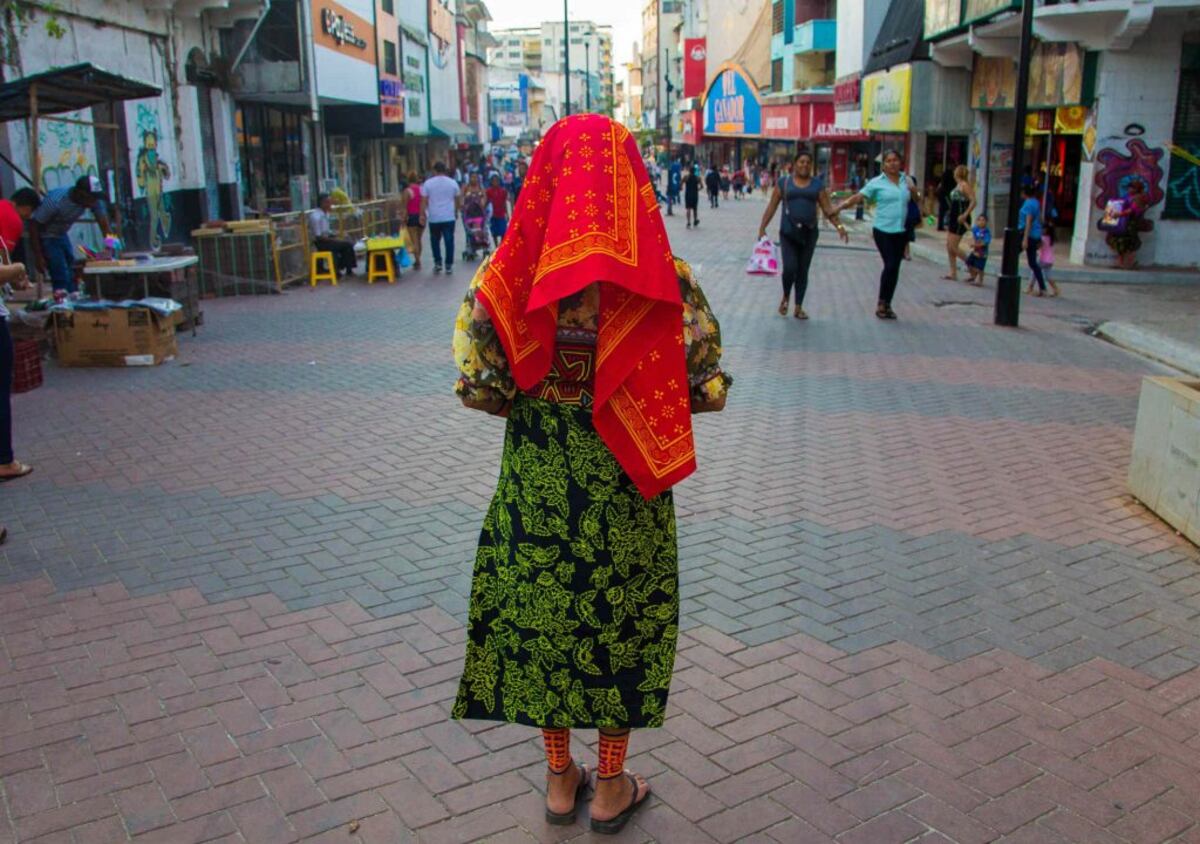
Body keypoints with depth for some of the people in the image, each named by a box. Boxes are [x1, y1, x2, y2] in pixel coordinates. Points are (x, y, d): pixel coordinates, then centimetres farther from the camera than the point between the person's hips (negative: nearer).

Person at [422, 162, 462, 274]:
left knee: (435, 241, 15)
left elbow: (424, 201, -5)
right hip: (449, 217, 0)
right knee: (449, 241, 3)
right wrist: (456, 212, 24)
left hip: (434, 218, 0)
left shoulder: (428, 183, -2)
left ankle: (437, 263, 11)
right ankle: (449, 265, 2)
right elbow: (458, 200, 11)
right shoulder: (453, 183, 3)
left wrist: (422, 215, 0)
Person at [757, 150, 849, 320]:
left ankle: (799, 307, 15)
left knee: (803, 271, 5)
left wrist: (839, 226, -7)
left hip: (809, 232, 2)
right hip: (788, 232, -2)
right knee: (790, 268, -13)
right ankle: (785, 297, 16)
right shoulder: (784, 182, 3)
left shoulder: (817, 184, 6)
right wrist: (762, 227, -2)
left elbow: (827, 208, 4)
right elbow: (772, 207, 4)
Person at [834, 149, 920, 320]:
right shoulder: (877, 182, -2)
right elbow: (857, 197, -6)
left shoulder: (906, 180, 10)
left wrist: (913, 190, -3)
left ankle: (887, 304, 17)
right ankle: (881, 304, 2)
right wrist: (837, 208, -16)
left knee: (895, 268, 6)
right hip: (883, 231, -4)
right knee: (890, 265, -12)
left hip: (901, 231, 4)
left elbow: (916, 200, 19)